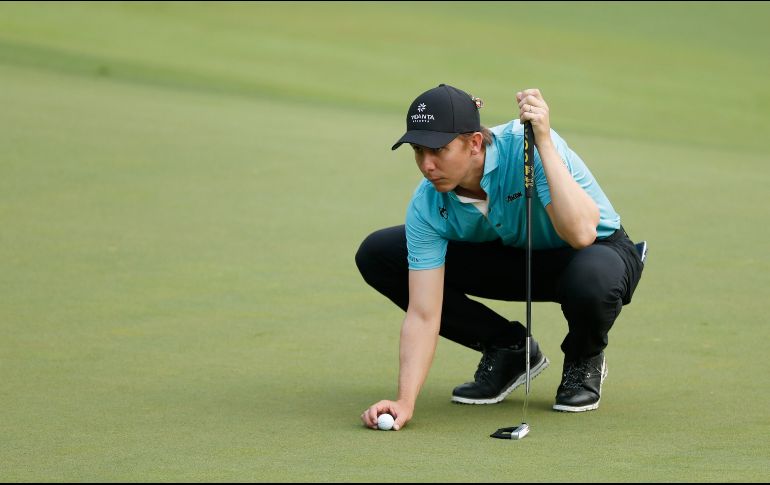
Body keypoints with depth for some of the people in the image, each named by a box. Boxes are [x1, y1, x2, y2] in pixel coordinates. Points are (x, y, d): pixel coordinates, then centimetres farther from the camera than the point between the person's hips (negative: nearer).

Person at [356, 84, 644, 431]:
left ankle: (585, 360, -4)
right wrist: (405, 402, -34)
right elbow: (423, 315, -22)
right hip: (511, 257, 5)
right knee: (376, 255, -11)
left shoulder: (525, 146, -34)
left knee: (591, 278, -44)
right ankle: (508, 348, 4)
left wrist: (544, 143, -48)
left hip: (600, 250, -4)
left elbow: (582, 233, -47)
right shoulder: (427, 205, -21)